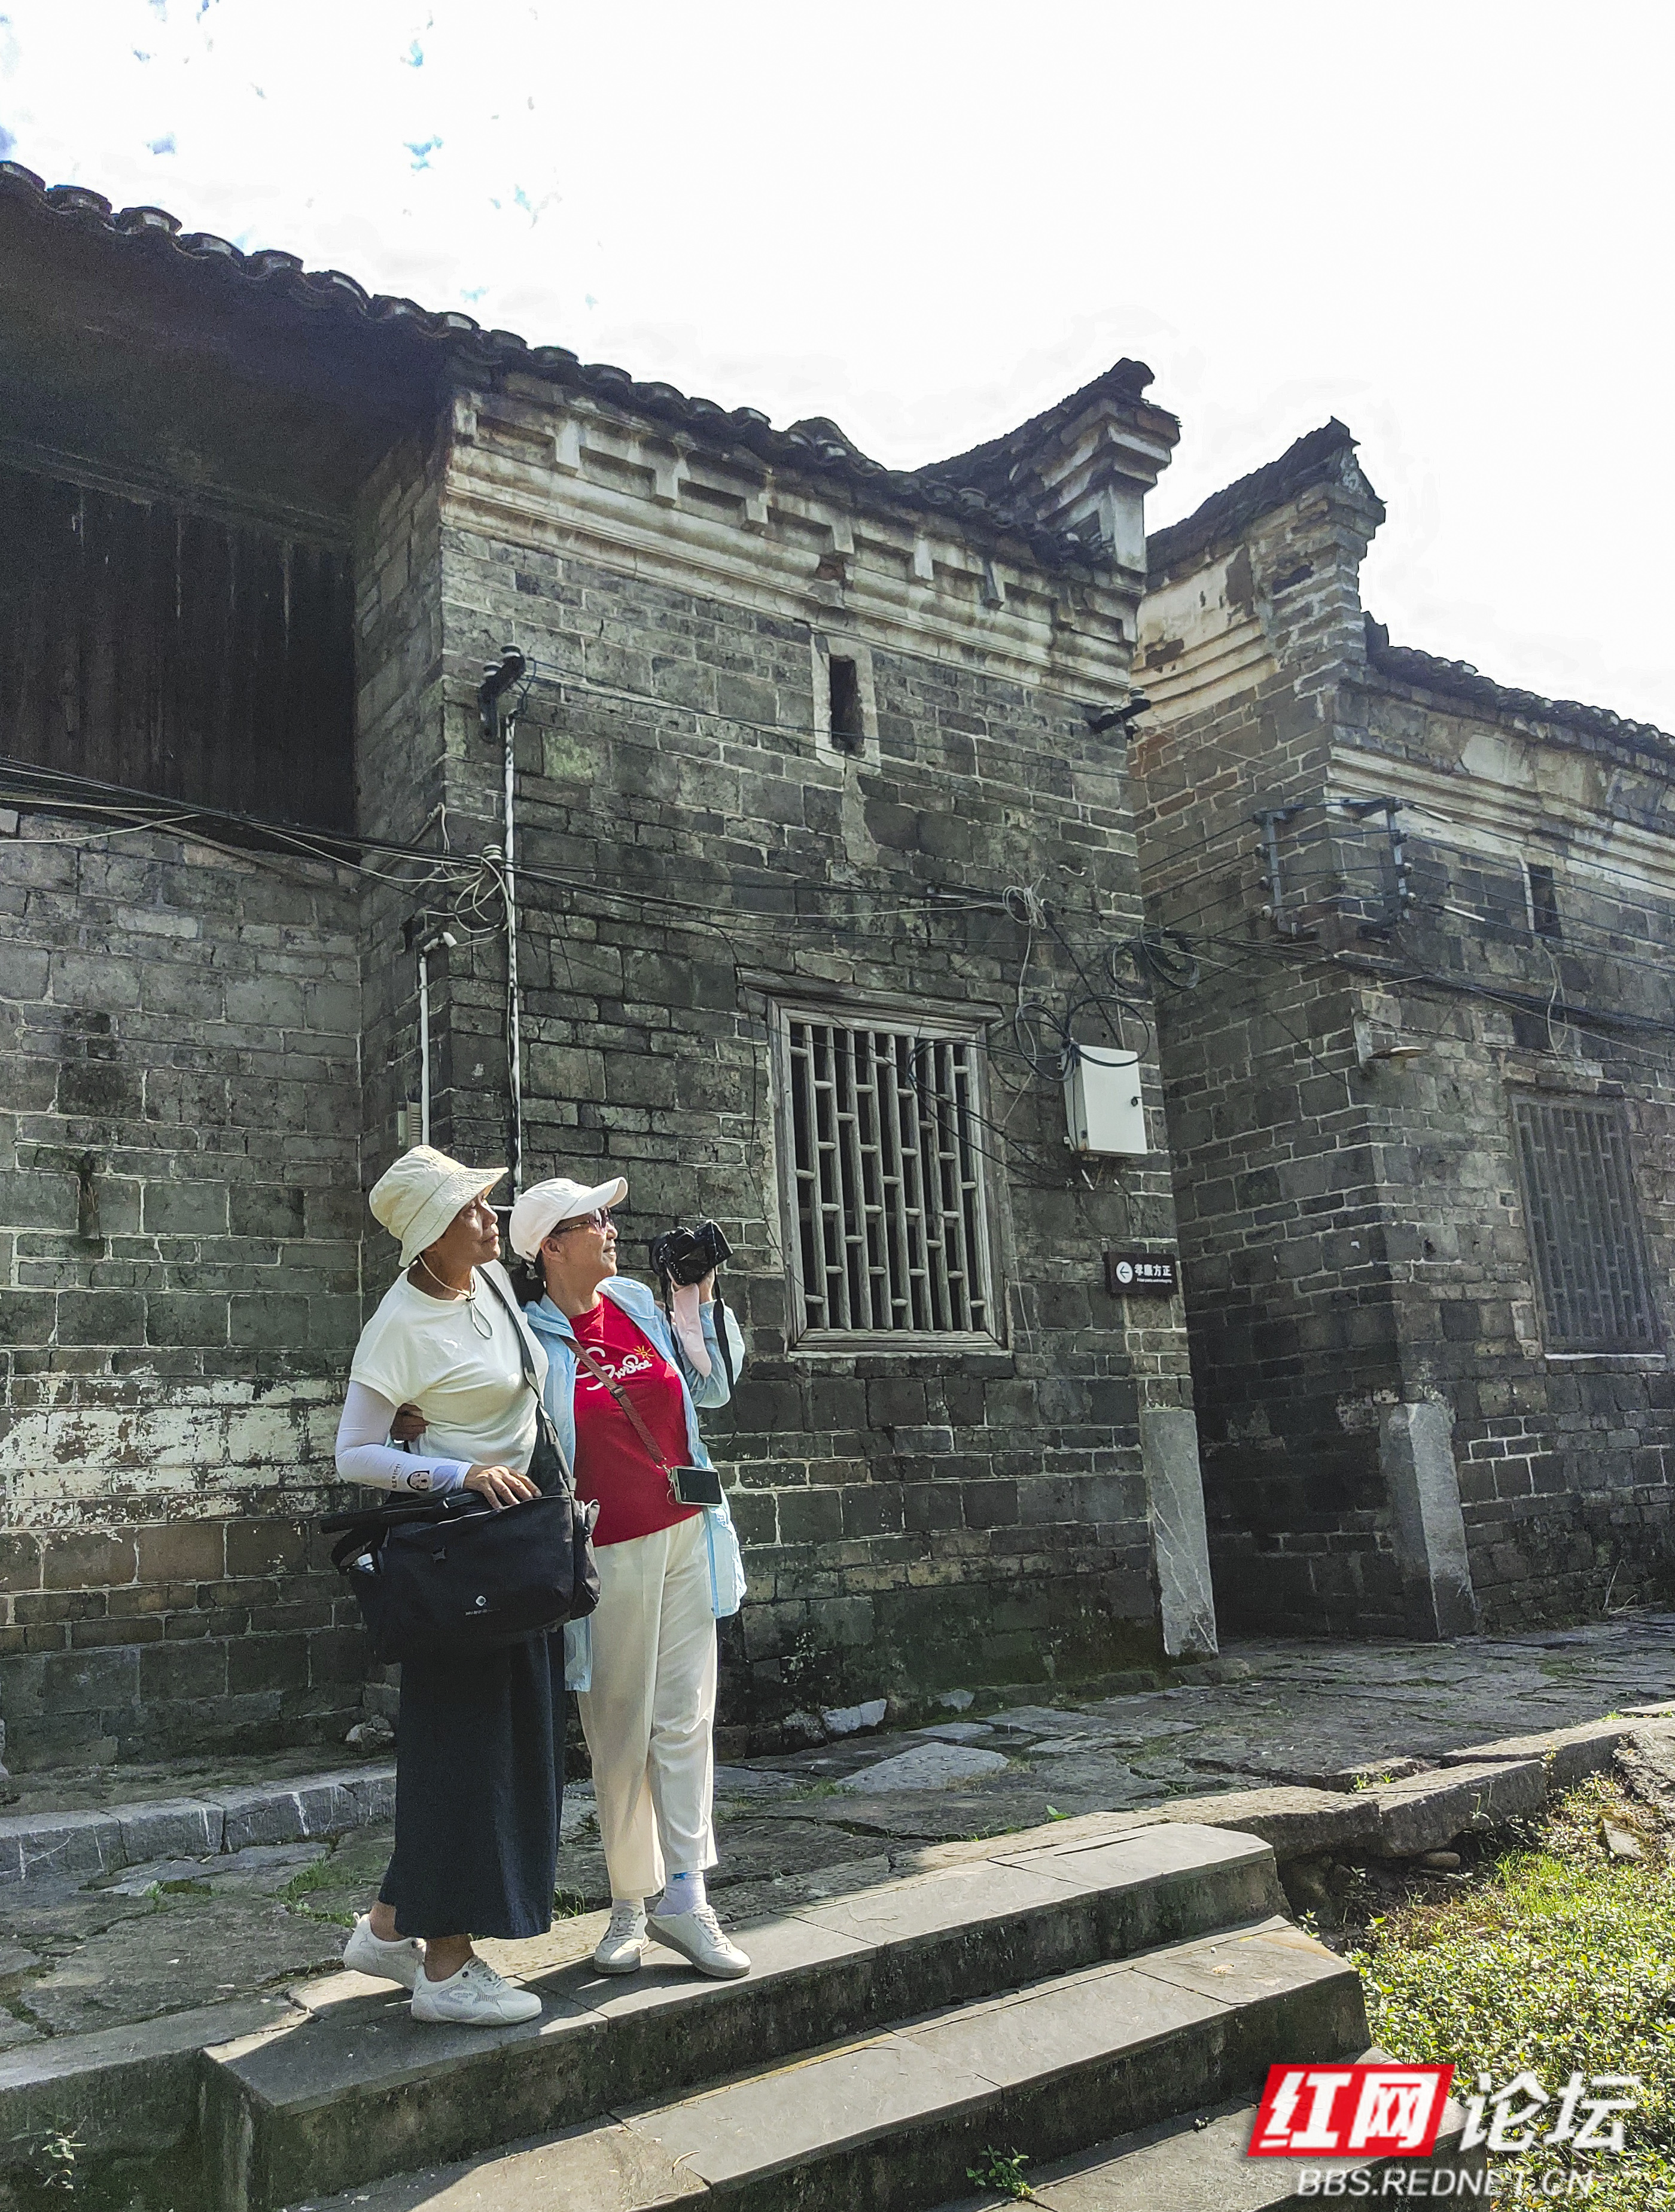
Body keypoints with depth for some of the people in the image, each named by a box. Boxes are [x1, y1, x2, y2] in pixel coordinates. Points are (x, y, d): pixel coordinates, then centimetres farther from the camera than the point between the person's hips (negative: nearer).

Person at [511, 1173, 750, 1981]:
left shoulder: (638, 1303, 6)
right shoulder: (531, 1335, -8)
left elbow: (713, 1390, 12)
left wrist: (702, 1302, 5)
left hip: (686, 1534, 4)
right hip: (610, 1552, -4)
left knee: (686, 1718, 5)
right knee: (620, 1731, 4)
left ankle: (683, 1898, 12)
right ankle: (629, 1905, 18)